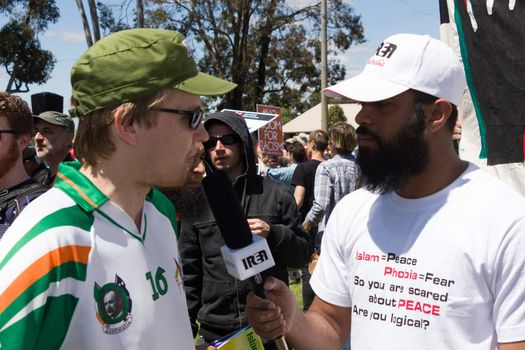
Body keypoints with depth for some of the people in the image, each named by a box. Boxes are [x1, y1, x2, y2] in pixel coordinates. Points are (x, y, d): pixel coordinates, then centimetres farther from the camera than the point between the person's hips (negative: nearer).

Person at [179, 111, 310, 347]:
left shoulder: (275, 194, 1)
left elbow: (302, 255, 3)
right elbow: (189, 269, 7)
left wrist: (273, 234, -15)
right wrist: (187, 328, 3)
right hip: (215, 329, 1)